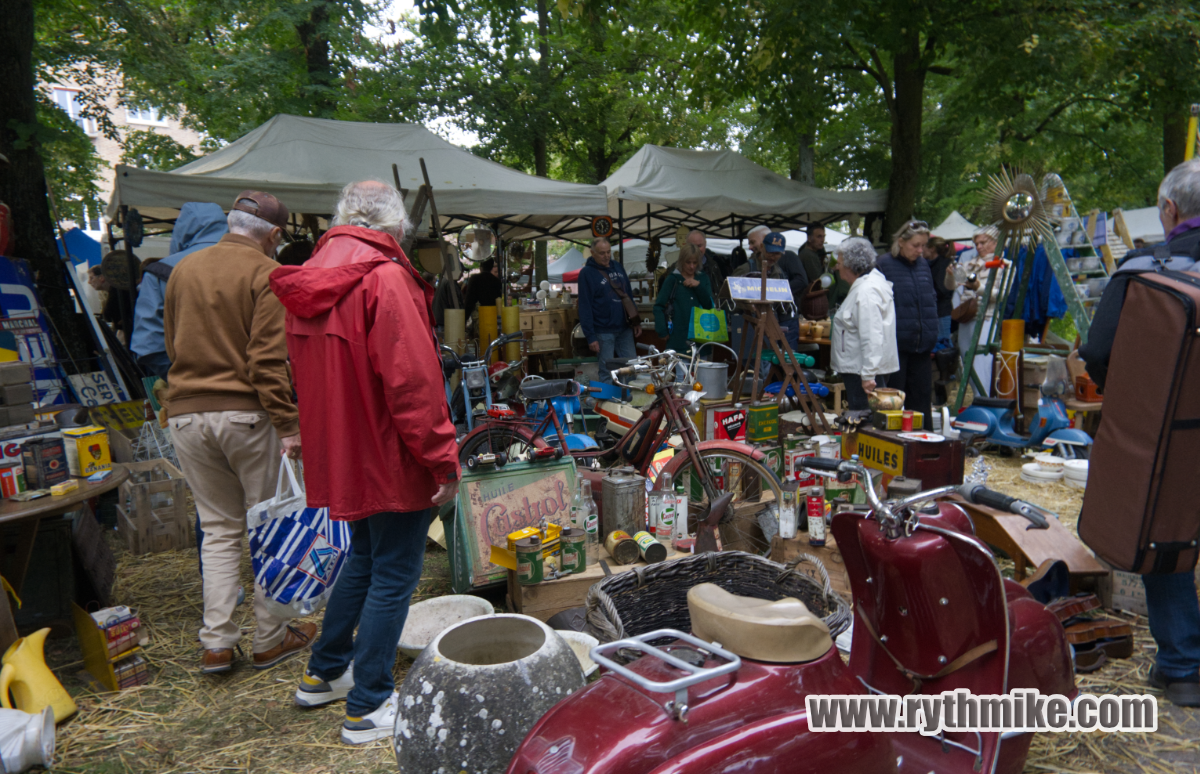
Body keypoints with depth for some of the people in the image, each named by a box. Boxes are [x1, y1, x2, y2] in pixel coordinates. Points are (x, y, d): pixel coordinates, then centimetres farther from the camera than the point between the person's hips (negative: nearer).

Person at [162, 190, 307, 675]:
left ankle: (216, 643, 14)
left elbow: (170, 344, 19)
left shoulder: (183, 270, 12)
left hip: (186, 414, 6)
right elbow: (268, 358, -15)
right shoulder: (266, 274, -8)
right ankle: (270, 639, 16)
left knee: (218, 528, 14)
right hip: (246, 414, -5)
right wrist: (287, 424, -14)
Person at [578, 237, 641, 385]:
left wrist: (635, 322, 11)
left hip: (625, 329, 6)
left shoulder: (618, 267, 10)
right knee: (607, 371, 1)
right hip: (603, 332, -6)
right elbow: (585, 307, -11)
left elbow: (629, 296, 17)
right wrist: (590, 336, -16)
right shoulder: (587, 273, -8)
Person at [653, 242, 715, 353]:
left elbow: (709, 305, 6)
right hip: (678, 339, -4)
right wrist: (663, 331, -11)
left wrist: (698, 286, -6)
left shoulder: (703, 278, 13)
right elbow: (658, 307, -2)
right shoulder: (673, 279, 2)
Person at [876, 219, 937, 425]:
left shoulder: (923, 265, 12)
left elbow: (932, 298, 21)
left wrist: (931, 334, 13)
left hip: (922, 346, 6)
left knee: (922, 396, 12)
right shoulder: (885, 265, -6)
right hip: (896, 345, -6)